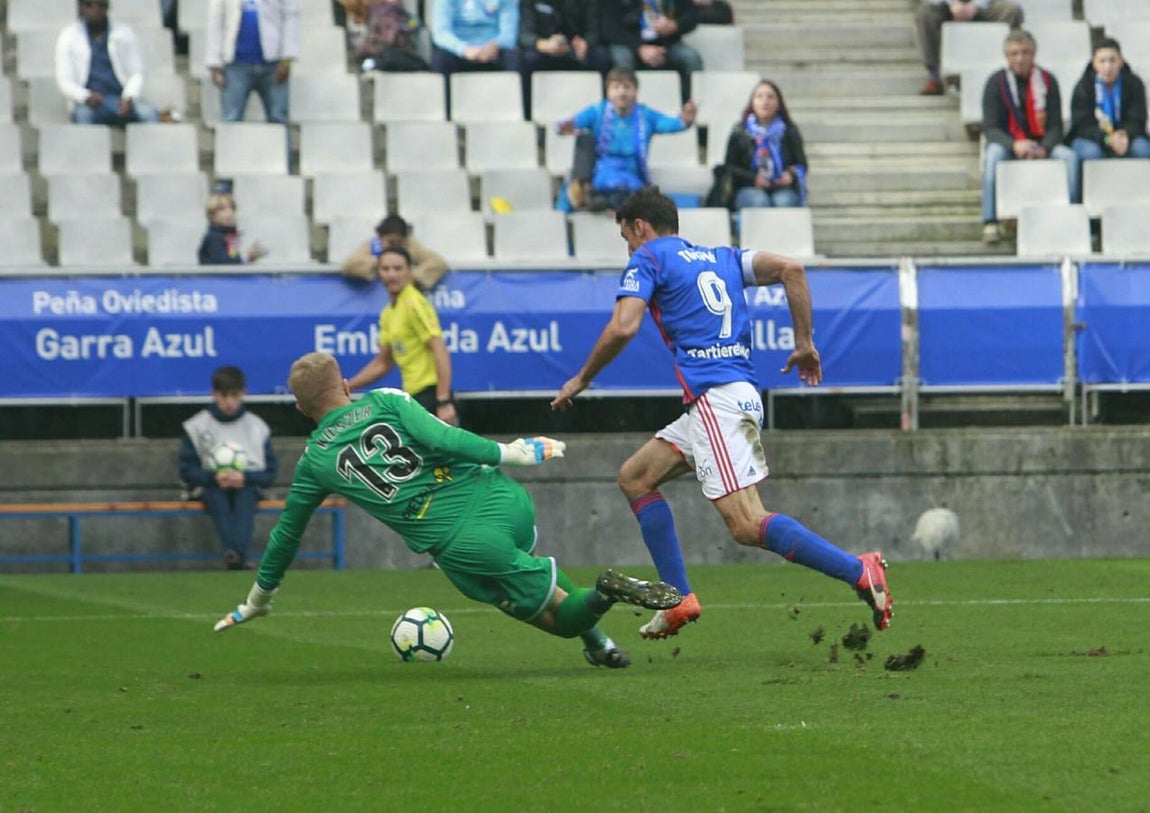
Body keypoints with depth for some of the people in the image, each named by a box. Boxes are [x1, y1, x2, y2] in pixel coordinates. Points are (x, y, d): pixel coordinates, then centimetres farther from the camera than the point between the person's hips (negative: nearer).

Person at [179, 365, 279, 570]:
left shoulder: (257, 427, 10)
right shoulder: (197, 426, 8)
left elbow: (269, 474, 7)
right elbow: (187, 471, 3)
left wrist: (244, 477, -15)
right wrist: (214, 477, -16)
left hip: (246, 485, 0)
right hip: (210, 485, 0)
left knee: (246, 496, -35)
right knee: (216, 498, -36)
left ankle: (238, 553, -58)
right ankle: (232, 552, -59)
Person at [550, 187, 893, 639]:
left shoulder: (648, 259, 4)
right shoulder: (720, 258, 24)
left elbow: (622, 328, -10)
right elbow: (791, 269, 11)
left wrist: (581, 380, 4)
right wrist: (805, 342, 13)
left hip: (716, 398, -9)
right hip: (741, 394, 9)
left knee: (747, 525, -16)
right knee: (634, 477, 18)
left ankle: (859, 572, -27)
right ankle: (680, 600, 12)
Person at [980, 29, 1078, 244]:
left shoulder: (1047, 81, 3)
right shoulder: (996, 82, -3)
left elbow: (1055, 125, 1)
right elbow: (990, 128, -8)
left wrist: (1044, 148, -21)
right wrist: (1014, 145, -27)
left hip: (1042, 144, 2)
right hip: (1007, 144, -2)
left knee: (1069, 156, -26)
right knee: (993, 154, -35)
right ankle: (990, 222, -37)